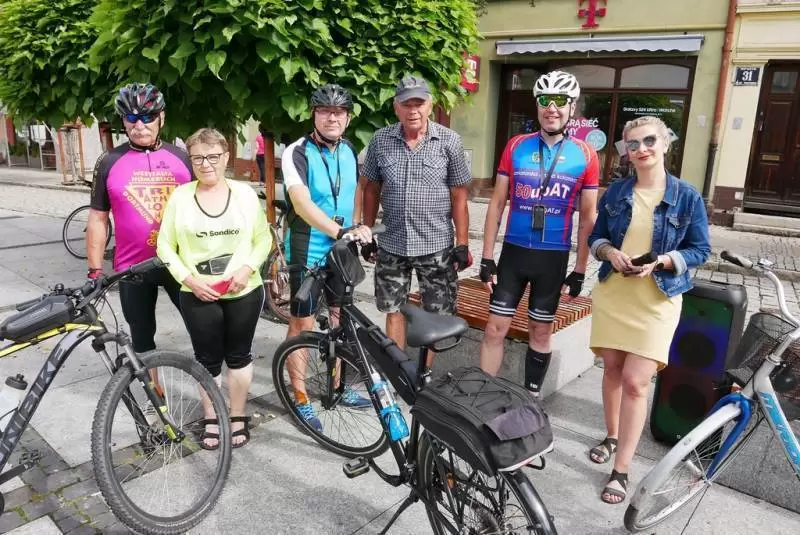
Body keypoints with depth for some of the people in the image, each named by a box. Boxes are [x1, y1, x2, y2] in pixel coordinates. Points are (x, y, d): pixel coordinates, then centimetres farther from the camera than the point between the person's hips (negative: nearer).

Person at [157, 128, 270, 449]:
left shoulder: (245, 193, -2)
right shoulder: (180, 197, -3)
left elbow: (263, 239, 3)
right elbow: (165, 246, 0)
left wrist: (248, 268, -14)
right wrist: (189, 279, -13)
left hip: (244, 292, 0)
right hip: (198, 295, 0)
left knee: (239, 355, 12)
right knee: (207, 360, 10)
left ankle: (238, 417, 29)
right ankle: (211, 419, 29)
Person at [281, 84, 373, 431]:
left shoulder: (348, 151, 4)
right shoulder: (297, 153, -17)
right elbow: (302, 204, -32)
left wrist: (358, 229, 16)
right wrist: (340, 231, -44)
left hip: (341, 251, 7)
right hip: (308, 252, -6)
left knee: (341, 319, 16)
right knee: (303, 325, 4)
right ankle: (301, 399, 18)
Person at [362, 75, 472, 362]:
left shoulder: (449, 141, -6)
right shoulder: (380, 140, -1)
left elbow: (459, 196, -4)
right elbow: (371, 190, 7)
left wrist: (462, 243, -6)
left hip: (436, 245, -1)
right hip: (391, 244, 2)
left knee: (434, 315, 8)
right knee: (394, 311, 11)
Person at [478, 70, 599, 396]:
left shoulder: (585, 156, -3)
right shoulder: (516, 147, -1)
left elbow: (587, 218, 1)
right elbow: (497, 204, 1)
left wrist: (580, 270, -2)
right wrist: (487, 258, -2)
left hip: (554, 256, 0)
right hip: (513, 251, 1)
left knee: (540, 331, 11)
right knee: (496, 328, 3)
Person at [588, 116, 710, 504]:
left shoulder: (687, 197, -5)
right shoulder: (615, 191, 3)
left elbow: (700, 250, -1)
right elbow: (596, 238, 10)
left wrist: (660, 261, -18)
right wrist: (610, 252, -12)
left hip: (657, 299, -3)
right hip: (612, 292, 3)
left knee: (635, 380, -7)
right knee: (613, 369, 13)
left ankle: (621, 469, 5)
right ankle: (612, 436, 36)